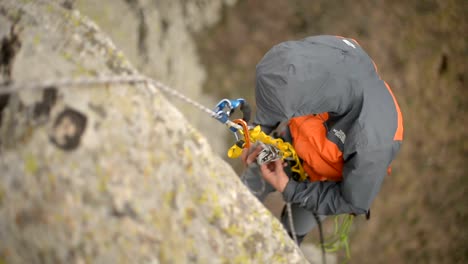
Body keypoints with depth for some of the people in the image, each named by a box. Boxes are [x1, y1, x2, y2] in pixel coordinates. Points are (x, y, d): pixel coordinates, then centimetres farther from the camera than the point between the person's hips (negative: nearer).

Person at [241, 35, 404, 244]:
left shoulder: (373, 141, -49)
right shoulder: (320, 52, -39)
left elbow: (353, 202, -26)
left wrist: (289, 190, -25)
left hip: (328, 182, -3)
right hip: (292, 139, 3)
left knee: (292, 230, 25)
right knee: (250, 188, 28)